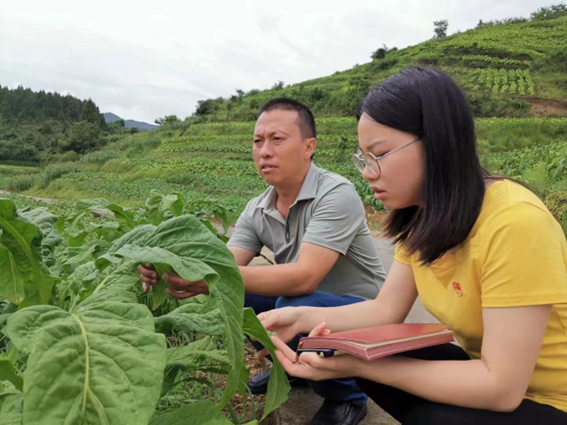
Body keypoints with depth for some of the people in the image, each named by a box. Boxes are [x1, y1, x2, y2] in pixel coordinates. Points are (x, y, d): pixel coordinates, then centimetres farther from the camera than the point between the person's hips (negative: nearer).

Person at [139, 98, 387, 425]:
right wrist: (175, 271, -34)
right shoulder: (257, 211, -5)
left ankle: (348, 396, -4)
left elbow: (304, 277, -36)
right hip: (304, 302, 6)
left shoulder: (336, 194, -25)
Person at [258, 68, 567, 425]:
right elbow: (386, 309, -4)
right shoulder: (422, 216, -4)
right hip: (490, 375, 6)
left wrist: (356, 365, -30)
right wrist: (303, 317, -18)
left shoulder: (514, 223, -30)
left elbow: (501, 387, -30)